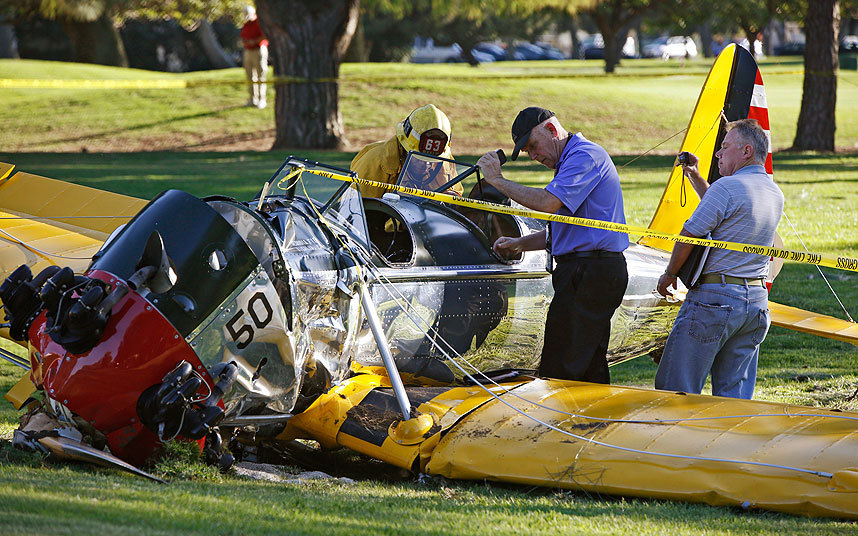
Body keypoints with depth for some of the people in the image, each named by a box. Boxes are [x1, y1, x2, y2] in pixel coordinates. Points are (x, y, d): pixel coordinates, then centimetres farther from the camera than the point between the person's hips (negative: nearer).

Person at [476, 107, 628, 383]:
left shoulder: (585, 155, -10)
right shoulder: (570, 161, 24)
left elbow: (549, 202, -25)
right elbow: (558, 231, 28)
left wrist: (498, 181, -16)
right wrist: (519, 244, 15)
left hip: (589, 274, -11)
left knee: (558, 371, -12)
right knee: (591, 366, 11)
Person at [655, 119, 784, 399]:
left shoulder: (727, 186, -15)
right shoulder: (775, 194, 12)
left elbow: (689, 234, -11)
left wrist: (669, 274, 4)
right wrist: (695, 178, 26)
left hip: (715, 297, -8)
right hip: (757, 300, 8)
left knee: (675, 387, -2)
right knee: (735, 393, 9)